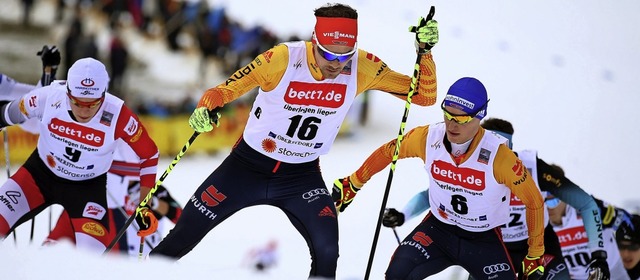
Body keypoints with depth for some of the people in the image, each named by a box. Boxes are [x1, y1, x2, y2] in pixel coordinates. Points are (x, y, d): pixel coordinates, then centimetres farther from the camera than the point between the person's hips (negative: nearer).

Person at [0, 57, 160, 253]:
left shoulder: (119, 117, -27)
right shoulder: (49, 96, -25)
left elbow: (149, 155, -11)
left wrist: (146, 206, -12)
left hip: (88, 187, -1)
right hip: (41, 172, 2)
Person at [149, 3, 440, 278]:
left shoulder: (362, 68, -16)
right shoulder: (282, 59, -25)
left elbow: (424, 96, -12)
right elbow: (225, 89, -16)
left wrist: (424, 51, -27)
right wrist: (205, 109, -37)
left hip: (302, 176, 2)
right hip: (248, 165, -1)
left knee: (327, 251, -19)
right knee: (183, 236, 4)